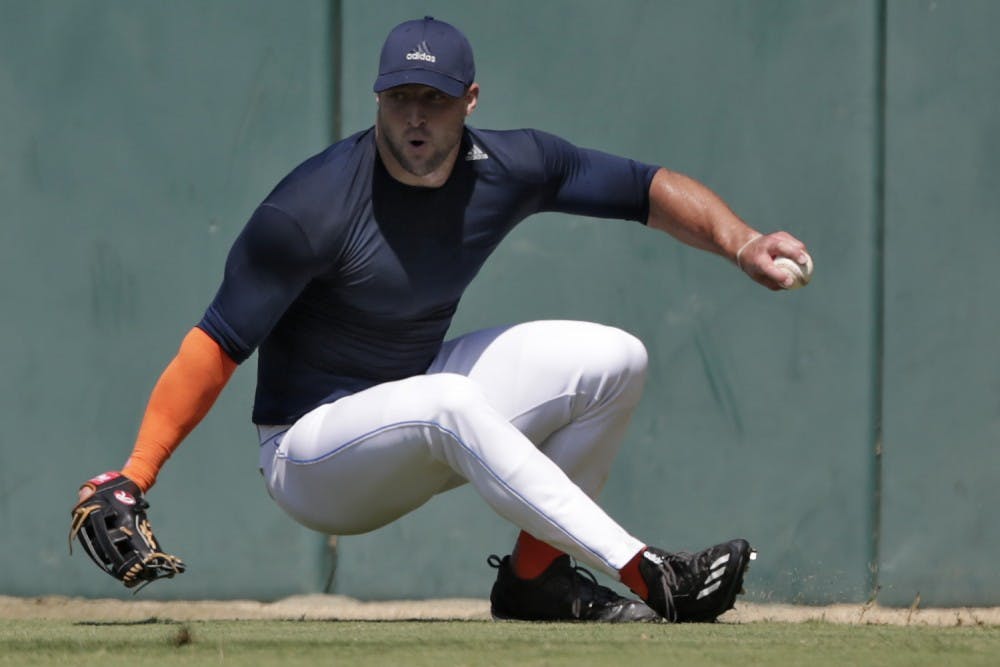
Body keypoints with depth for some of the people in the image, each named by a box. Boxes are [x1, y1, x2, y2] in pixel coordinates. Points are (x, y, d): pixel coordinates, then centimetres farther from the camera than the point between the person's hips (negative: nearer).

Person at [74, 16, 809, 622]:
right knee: (450, 403, -37)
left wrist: (741, 242, -19)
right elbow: (218, 345, -24)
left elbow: (648, 187, 0)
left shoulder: (509, 170, -7)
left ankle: (535, 573, -1)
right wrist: (135, 477, -32)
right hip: (310, 458, -7)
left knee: (612, 360, -6)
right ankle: (653, 578, -39)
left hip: (419, 427, 7)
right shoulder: (311, 209, -24)